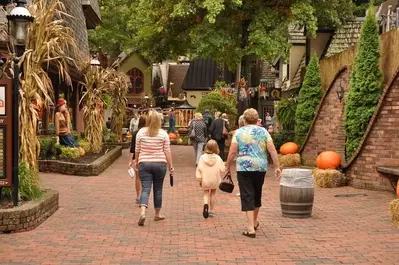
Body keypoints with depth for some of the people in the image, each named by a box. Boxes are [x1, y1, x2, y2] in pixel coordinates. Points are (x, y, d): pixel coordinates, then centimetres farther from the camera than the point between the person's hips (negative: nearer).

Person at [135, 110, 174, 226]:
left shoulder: (141, 132, -1)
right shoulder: (163, 133, -3)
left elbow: (137, 150, 3)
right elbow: (167, 151, -3)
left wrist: (136, 162, 17)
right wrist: (171, 166, 5)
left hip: (144, 163, 0)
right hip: (160, 163, 0)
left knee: (145, 189, -2)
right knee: (158, 189, 12)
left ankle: (142, 212, -23)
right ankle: (157, 214, 23)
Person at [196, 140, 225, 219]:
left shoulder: (203, 157, -9)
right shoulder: (217, 158, -9)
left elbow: (199, 169, -9)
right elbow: (222, 169, -8)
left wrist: (199, 179, -1)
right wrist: (219, 176, 13)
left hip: (205, 180, -1)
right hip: (215, 180, 1)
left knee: (206, 194, 11)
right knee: (212, 194, 18)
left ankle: (206, 204, -20)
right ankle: (211, 210, 22)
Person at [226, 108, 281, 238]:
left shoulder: (239, 132, -1)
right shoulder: (263, 131, 4)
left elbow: (232, 152, -5)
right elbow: (272, 150, -3)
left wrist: (228, 167, 5)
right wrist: (277, 167, 1)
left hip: (244, 168, -3)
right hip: (260, 168, 3)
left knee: (247, 196, -1)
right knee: (257, 194, 20)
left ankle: (250, 228, -9)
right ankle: (254, 222, 37)